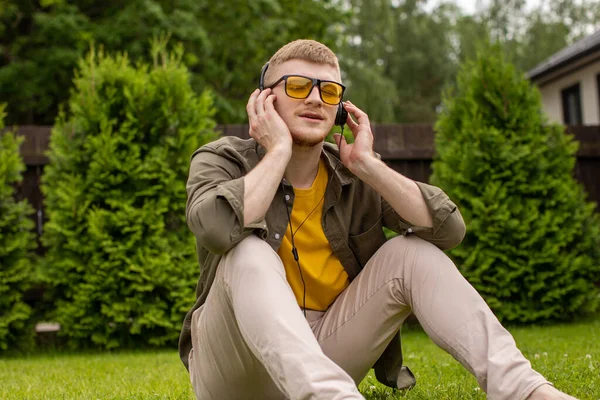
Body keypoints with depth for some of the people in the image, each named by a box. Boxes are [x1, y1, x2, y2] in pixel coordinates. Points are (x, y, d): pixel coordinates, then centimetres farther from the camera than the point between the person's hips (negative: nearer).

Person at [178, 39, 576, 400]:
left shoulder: (353, 177, 2)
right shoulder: (224, 159, -7)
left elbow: (449, 229, -12)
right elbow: (217, 226, -32)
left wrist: (366, 163, -16)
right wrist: (279, 150, -21)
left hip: (326, 354, 4)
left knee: (410, 252, -12)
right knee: (250, 254, -30)